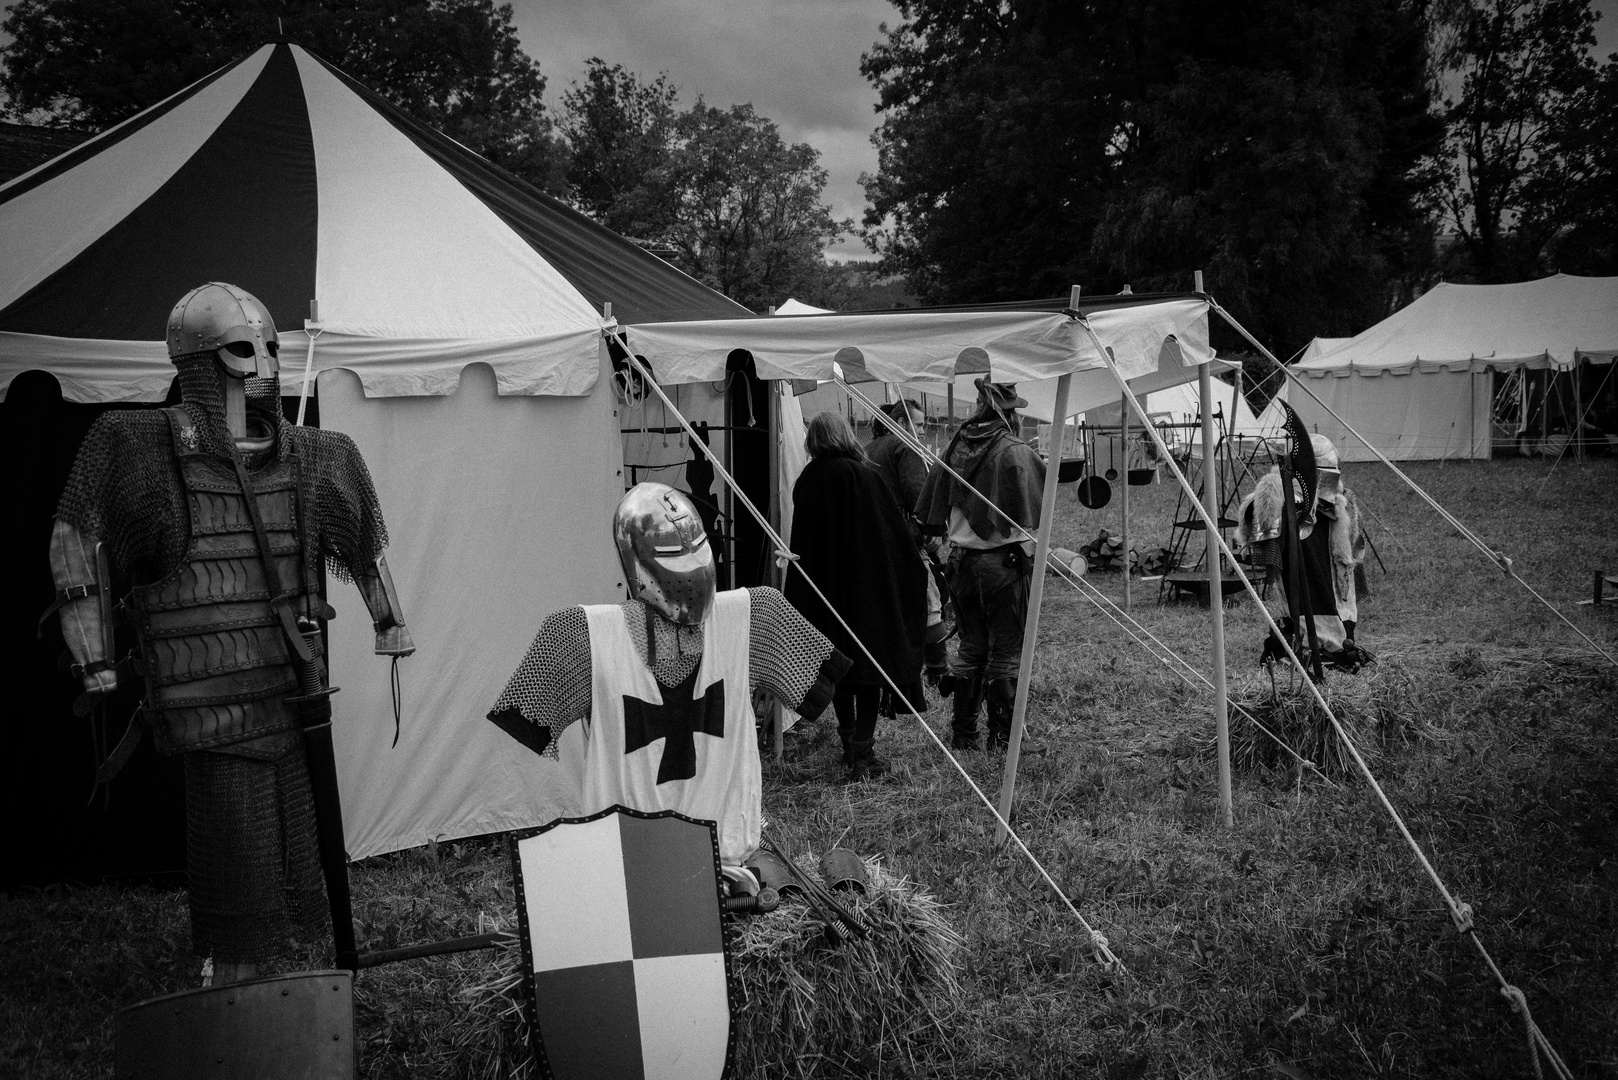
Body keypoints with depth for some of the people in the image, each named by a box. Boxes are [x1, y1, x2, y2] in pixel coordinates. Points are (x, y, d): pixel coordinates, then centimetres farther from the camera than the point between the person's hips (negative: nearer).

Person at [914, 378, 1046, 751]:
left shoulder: (956, 447, 4)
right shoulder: (1016, 453, -12)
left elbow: (932, 515, 8)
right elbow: (1032, 515, -12)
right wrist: (1030, 552, 1)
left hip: (961, 559, 6)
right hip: (1003, 561, -5)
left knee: (971, 648, 16)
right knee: (1006, 651, 4)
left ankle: (963, 735, 19)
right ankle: (1001, 740, 6)